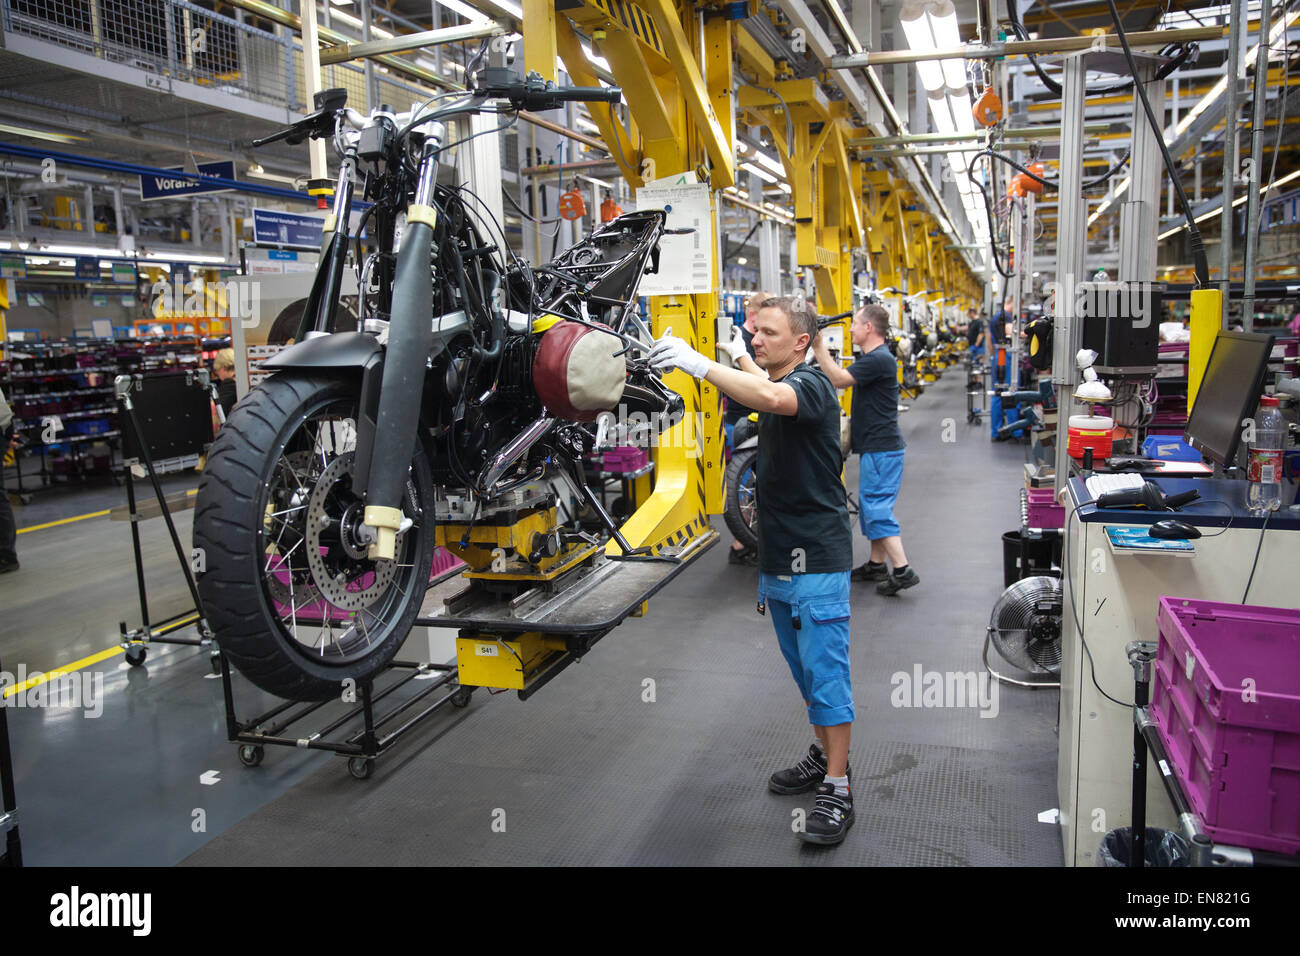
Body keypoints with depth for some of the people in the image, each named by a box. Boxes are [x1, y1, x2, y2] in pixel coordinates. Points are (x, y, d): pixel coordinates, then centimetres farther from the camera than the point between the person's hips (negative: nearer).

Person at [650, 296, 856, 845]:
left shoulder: (809, 384, -13)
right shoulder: (775, 387, 17)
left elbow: (769, 398, -39)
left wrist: (699, 364, -41)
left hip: (816, 558, -10)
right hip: (778, 558, 10)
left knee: (825, 671, -6)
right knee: (804, 670, 18)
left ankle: (837, 790, 2)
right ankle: (824, 755, 33)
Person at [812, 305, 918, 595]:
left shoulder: (879, 359, -18)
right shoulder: (871, 358, 17)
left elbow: (839, 379, -24)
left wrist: (819, 347, -20)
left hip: (881, 448, -11)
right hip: (874, 446, 11)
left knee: (876, 508, -10)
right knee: (872, 506, 16)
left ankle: (902, 571, -9)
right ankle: (876, 565, 25)